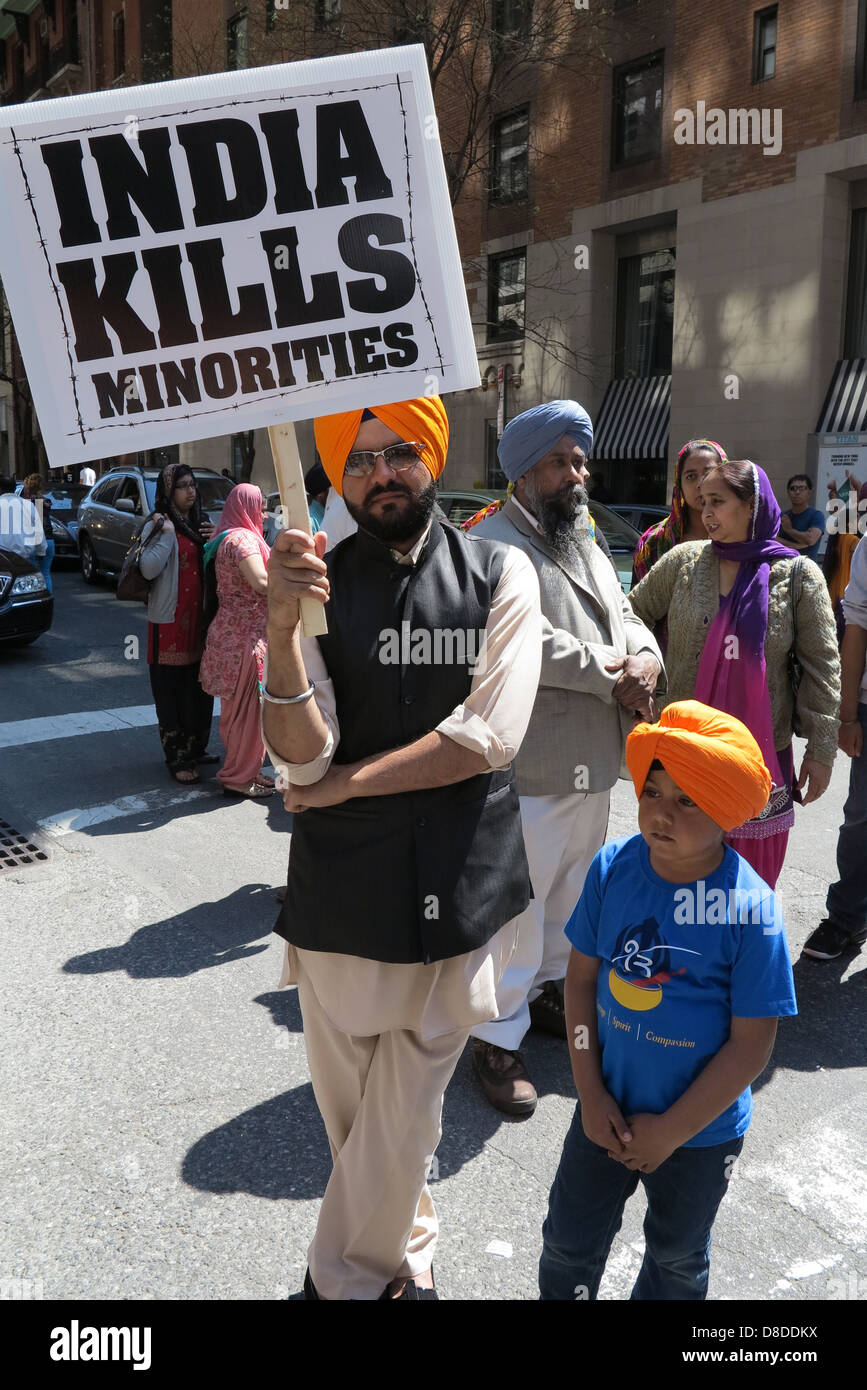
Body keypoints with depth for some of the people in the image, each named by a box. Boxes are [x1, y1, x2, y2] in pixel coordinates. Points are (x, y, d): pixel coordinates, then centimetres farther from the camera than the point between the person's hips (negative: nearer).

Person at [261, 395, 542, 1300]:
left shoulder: (500, 574, -4)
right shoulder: (316, 582, -2)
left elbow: (489, 737, -13)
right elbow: (300, 757, -11)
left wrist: (344, 781, -9)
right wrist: (280, 628, -27)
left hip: (459, 884, -1)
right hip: (342, 886, 2)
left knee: (405, 1109, 11)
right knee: (347, 1102, 18)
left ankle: (344, 1277, 39)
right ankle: (405, 1253, 47)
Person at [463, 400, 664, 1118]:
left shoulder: (587, 545, 17)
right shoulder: (495, 544, -13)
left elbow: (625, 617, 14)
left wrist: (646, 659, -9)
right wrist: (610, 674, -14)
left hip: (594, 761, 9)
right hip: (530, 768, -9)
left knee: (572, 889, 22)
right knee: (516, 902, -1)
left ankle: (551, 988, 42)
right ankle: (499, 1037, 14)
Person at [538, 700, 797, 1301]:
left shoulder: (752, 909, -26)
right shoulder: (613, 867, -16)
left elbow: (752, 1044, -19)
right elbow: (582, 978, -5)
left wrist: (671, 1131, -14)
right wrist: (591, 1094, -8)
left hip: (702, 1127, -2)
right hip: (608, 1107, 3)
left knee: (678, 1256, 25)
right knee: (569, 1240, 21)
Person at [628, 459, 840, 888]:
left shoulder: (799, 575, -3)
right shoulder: (684, 561, 1)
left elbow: (822, 668, -1)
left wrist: (821, 751, -2)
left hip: (762, 750, -1)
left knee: (751, 875, 9)